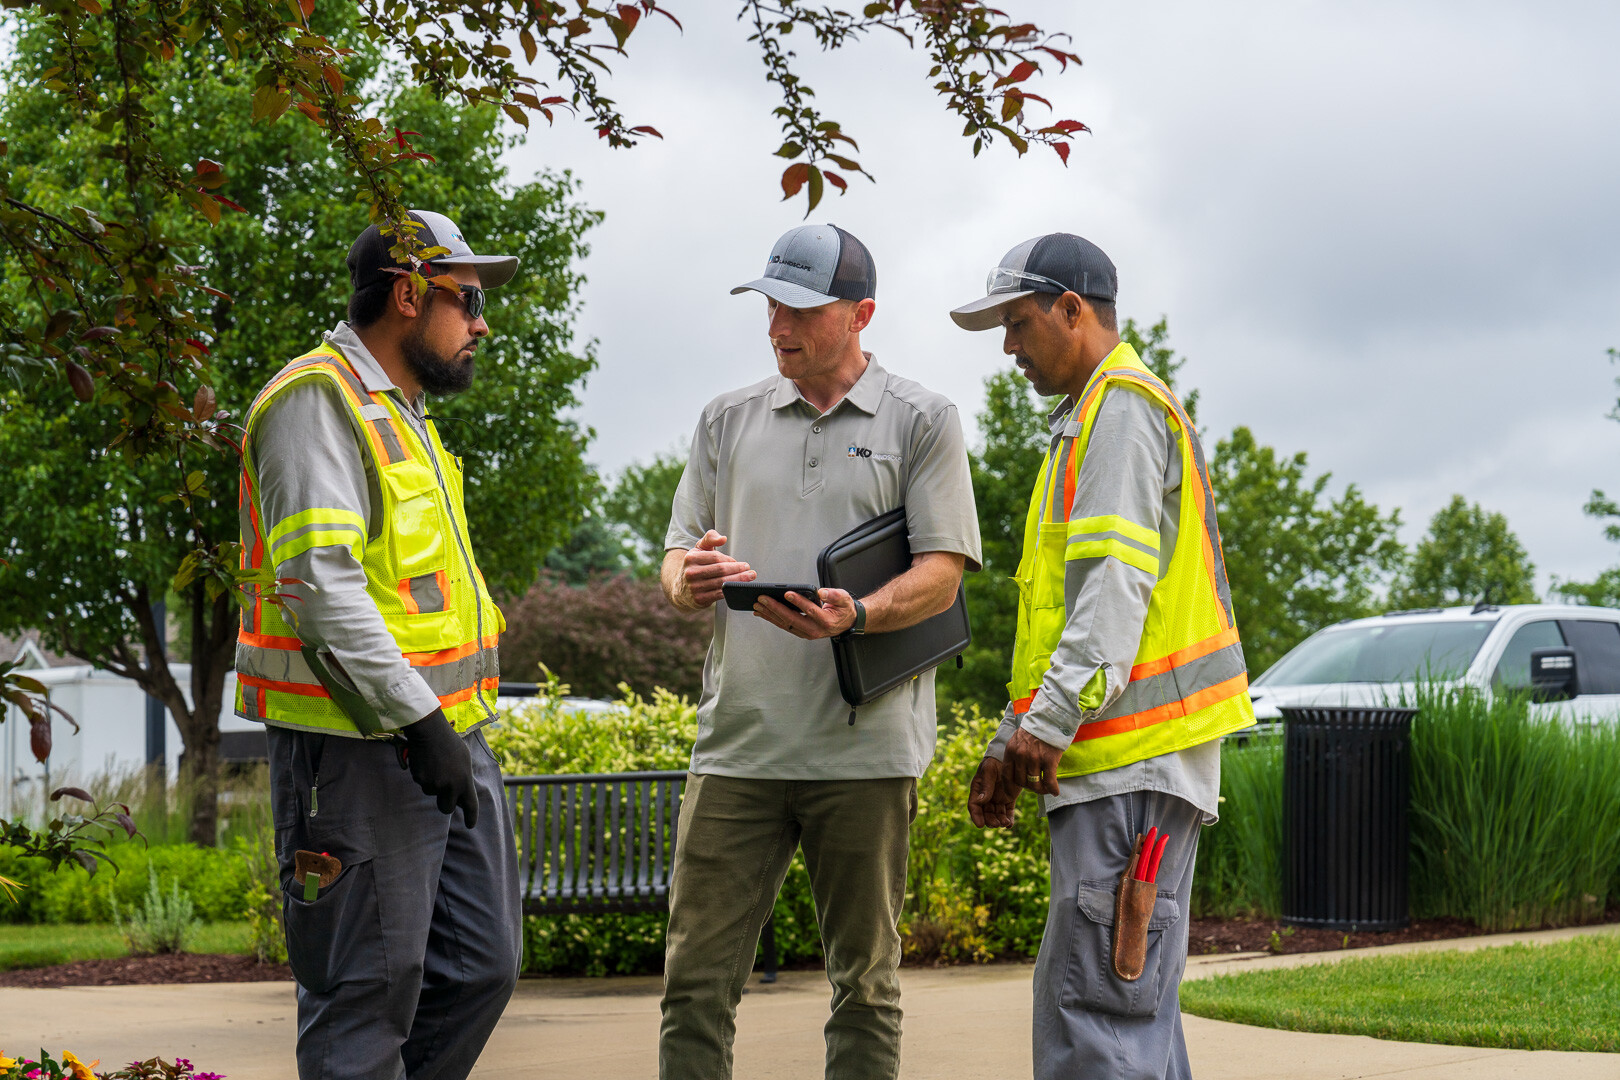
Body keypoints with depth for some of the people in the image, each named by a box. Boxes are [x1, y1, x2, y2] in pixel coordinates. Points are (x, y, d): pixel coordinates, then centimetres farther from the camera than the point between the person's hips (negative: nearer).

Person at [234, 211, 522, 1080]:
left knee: (480, 967, 10)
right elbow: (321, 581, -22)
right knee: (366, 991, -5)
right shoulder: (318, 402, -12)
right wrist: (417, 717, -24)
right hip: (359, 755, -10)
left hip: (449, 742, 10)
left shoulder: (400, 412, 21)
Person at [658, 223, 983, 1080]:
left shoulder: (921, 423, 5)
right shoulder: (728, 420, 16)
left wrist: (858, 615, -23)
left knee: (865, 983, 4)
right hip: (738, 741, 3)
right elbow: (677, 559, 15)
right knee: (696, 973, -2)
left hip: (865, 744, -3)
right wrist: (690, 579, -10)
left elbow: (942, 573, -3)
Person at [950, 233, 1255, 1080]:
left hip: (1134, 755, -11)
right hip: (1119, 757, 11)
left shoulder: (1122, 405, -6)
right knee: (1133, 1003, 11)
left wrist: (1052, 721, -23)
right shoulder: (1086, 419, 26)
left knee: (1098, 1007, -13)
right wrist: (1010, 741, 25)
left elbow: (1116, 581, -18)